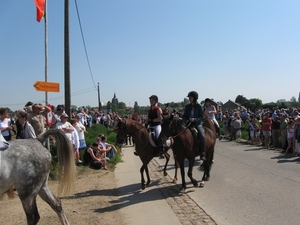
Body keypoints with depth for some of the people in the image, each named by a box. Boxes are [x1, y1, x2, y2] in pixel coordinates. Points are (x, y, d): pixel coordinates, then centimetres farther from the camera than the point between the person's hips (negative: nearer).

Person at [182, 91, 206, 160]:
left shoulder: (199, 106, -1)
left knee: (202, 136, -24)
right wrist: (185, 121, -10)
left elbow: (201, 117, -5)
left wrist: (194, 119, -21)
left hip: (197, 124, -3)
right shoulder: (187, 106, 9)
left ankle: (202, 154, -15)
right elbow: (184, 116, 12)